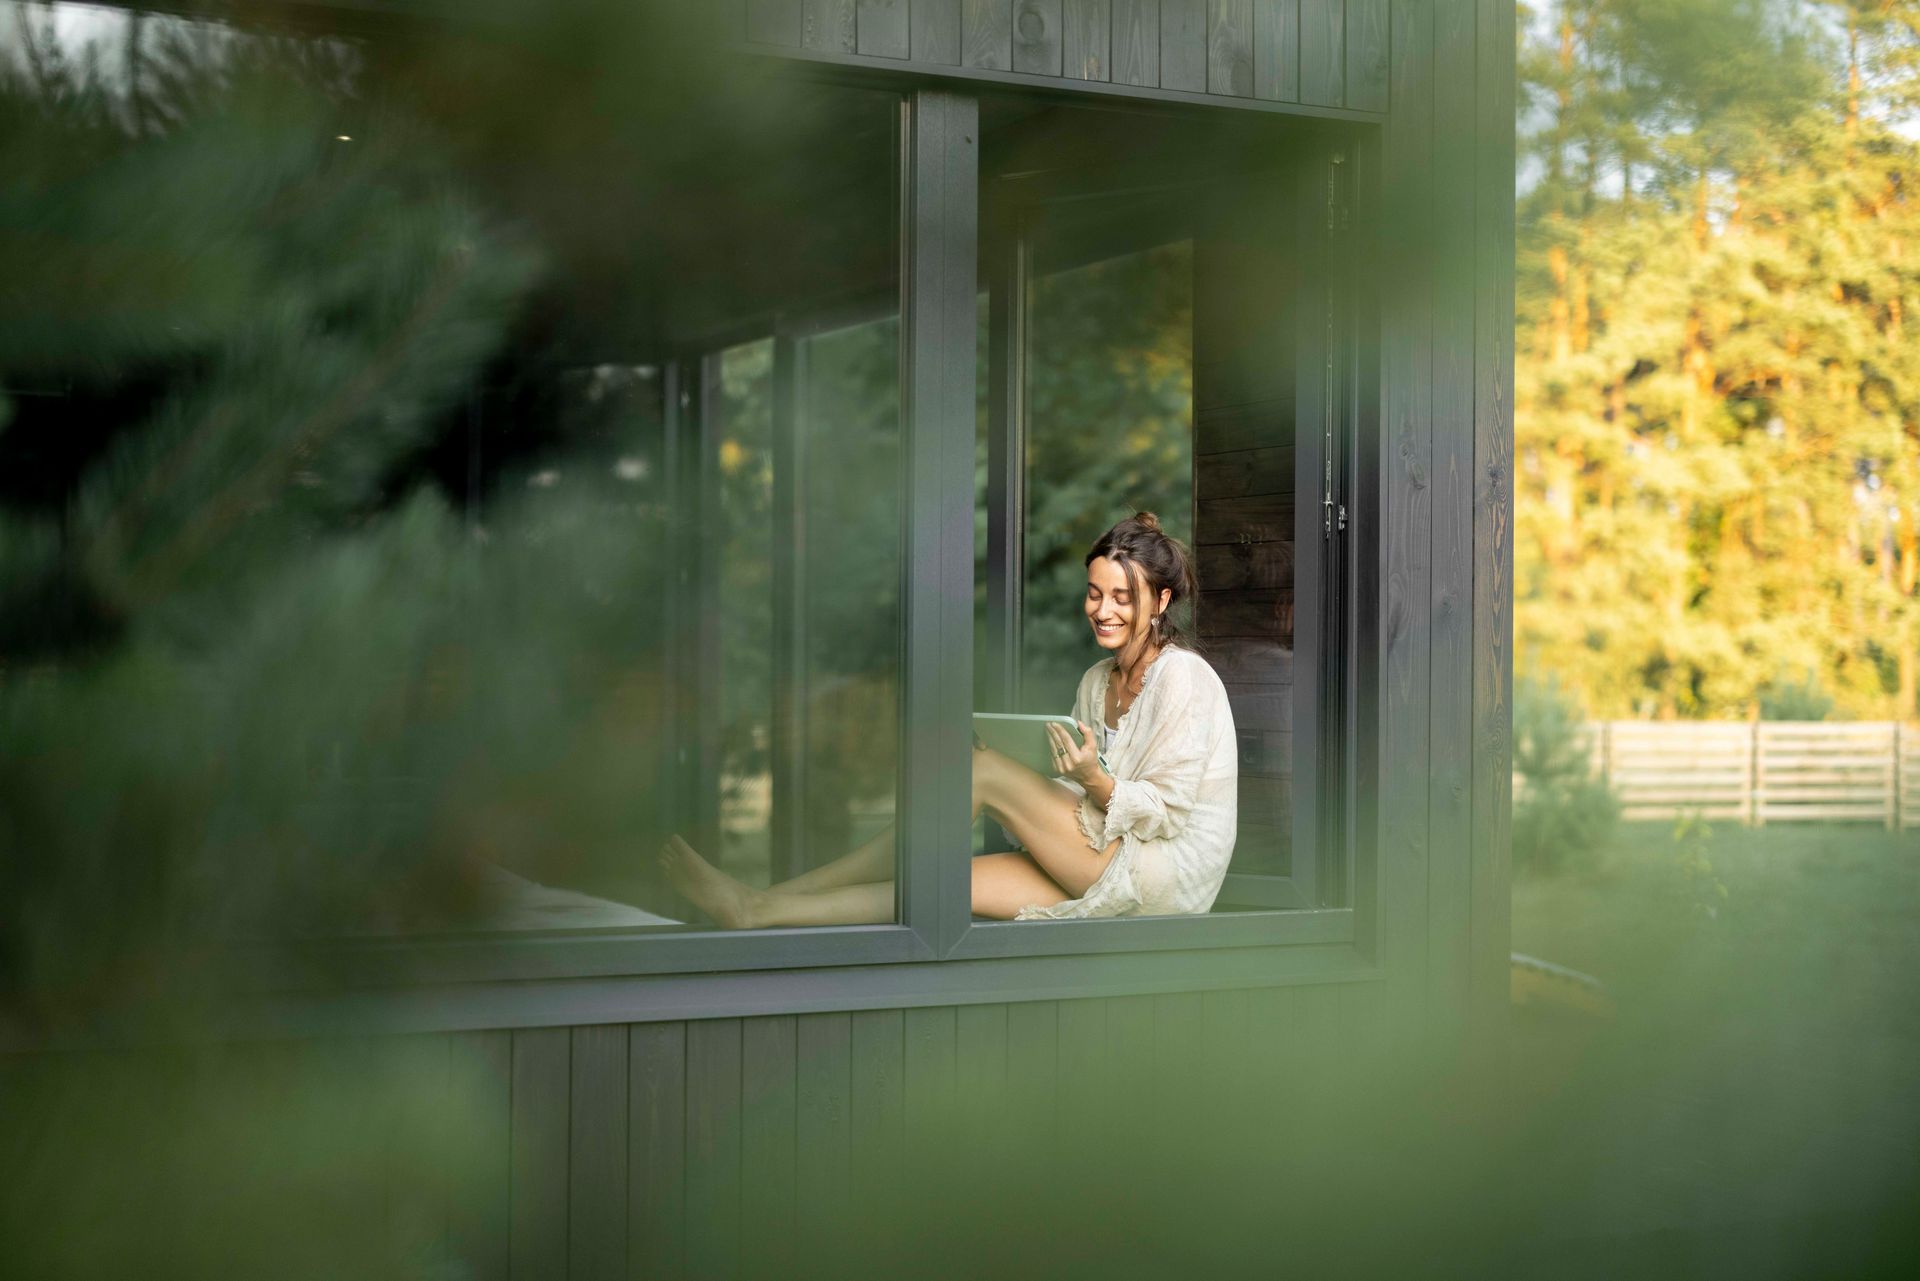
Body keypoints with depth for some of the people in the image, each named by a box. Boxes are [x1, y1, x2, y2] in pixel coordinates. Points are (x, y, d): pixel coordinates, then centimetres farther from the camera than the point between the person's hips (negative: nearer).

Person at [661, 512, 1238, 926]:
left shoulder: (1181, 677, -9)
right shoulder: (1098, 679, 16)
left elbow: (1166, 813, -12)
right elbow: (1075, 794, 15)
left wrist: (1095, 781, -28)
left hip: (1170, 872, -8)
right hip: (1106, 870, 8)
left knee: (984, 769, -18)